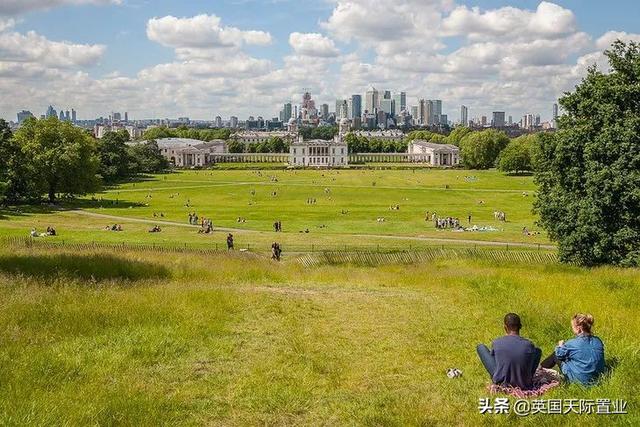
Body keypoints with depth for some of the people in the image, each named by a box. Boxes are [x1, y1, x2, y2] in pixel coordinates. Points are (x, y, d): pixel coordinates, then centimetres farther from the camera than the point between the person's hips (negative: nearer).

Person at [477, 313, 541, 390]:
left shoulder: (496, 343, -15)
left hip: (501, 382, -1)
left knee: (481, 347, 14)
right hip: (524, 385, 1)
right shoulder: (529, 345, -16)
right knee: (538, 351, 21)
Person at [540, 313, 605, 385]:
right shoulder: (598, 341, -6)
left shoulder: (572, 344, -22)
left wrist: (560, 345, 22)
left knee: (556, 354, 14)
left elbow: (559, 353, -3)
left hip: (579, 380, -6)